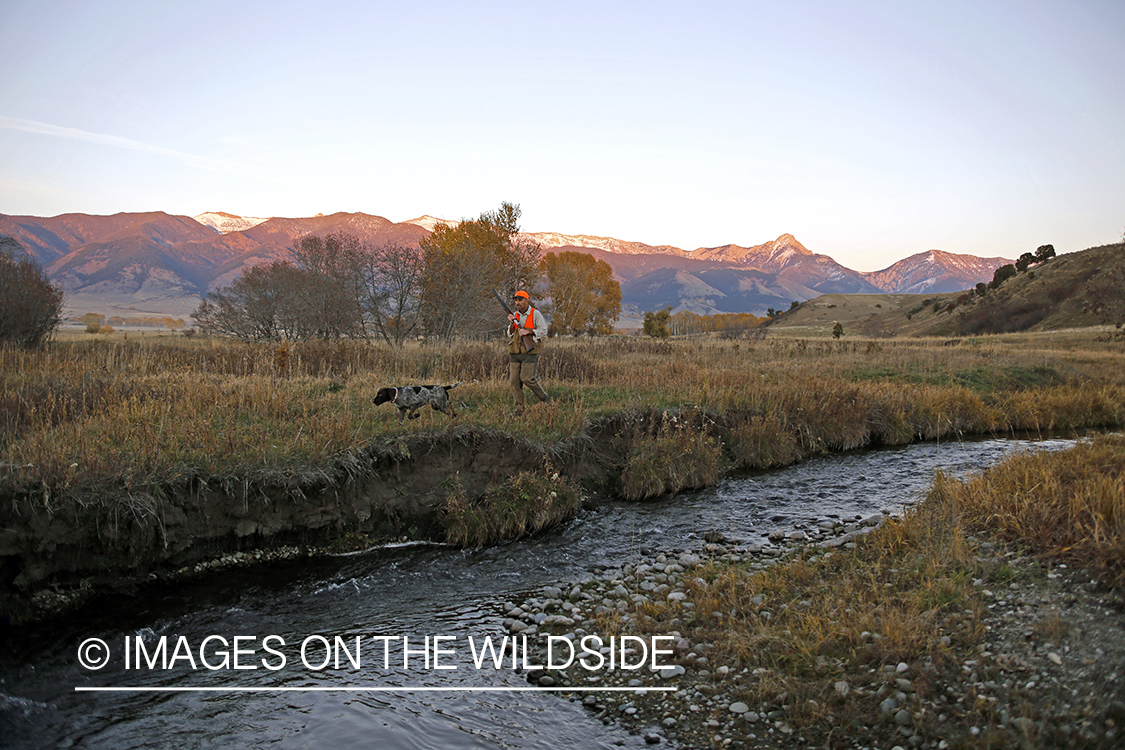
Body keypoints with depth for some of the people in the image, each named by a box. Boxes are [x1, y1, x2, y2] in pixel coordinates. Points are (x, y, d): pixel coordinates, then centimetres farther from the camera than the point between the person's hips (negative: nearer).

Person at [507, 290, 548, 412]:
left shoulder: (535, 314, -3)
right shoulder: (515, 315, 12)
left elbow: (543, 331, -7)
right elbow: (510, 333, 13)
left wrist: (527, 331, -16)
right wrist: (512, 323, -5)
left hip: (529, 352, -5)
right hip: (515, 353, 5)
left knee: (526, 378, -14)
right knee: (514, 380, -1)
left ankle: (543, 397, 11)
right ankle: (519, 408, 7)